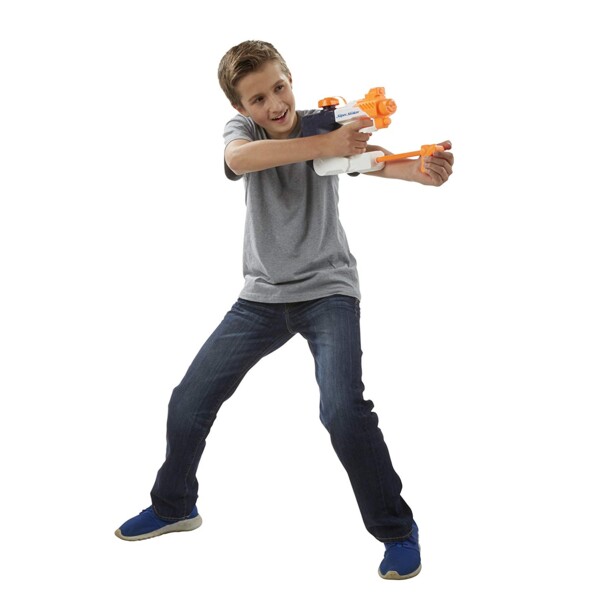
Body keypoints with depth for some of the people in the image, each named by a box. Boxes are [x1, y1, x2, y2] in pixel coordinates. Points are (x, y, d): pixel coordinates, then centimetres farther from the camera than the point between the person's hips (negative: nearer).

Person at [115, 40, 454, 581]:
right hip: (263, 294, 3)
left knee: (343, 409, -23)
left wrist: (421, 169, -54)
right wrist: (323, 146, -46)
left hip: (327, 289, -3)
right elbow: (239, 158, -33)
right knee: (189, 402, 6)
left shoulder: (326, 122, -11)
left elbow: (370, 159, -31)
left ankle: (397, 531, -3)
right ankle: (174, 507, 33)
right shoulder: (241, 130, -7)